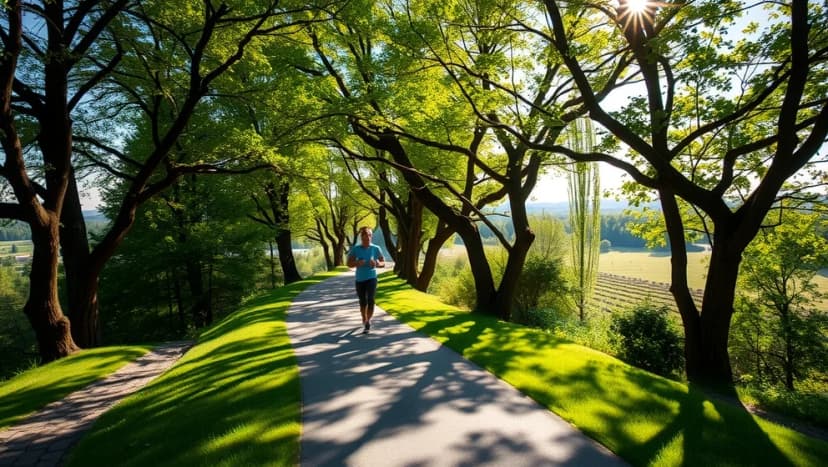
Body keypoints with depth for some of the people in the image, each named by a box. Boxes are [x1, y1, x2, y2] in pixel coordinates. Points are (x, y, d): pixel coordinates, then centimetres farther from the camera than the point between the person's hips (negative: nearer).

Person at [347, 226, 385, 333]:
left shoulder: (376, 248, -5)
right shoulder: (355, 249, -5)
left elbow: (383, 263, 3)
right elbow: (349, 264, -1)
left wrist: (377, 264, -19)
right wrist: (357, 263, -22)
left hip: (372, 278, -1)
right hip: (359, 279, 1)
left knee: (370, 299, -18)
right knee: (362, 301, 12)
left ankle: (368, 321, 3)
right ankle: (364, 321, 35)